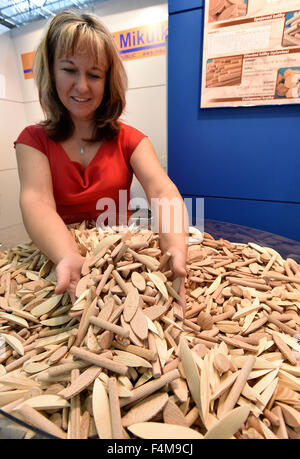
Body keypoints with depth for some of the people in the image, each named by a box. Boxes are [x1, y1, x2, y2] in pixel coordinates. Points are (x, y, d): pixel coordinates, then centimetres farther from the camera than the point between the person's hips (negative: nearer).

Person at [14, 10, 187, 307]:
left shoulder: (129, 140, 1)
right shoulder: (33, 140, 1)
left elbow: (164, 192, -16)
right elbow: (36, 201, -17)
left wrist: (176, 249, -36)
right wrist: (69, 258, -38)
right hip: (56, 254, 0)